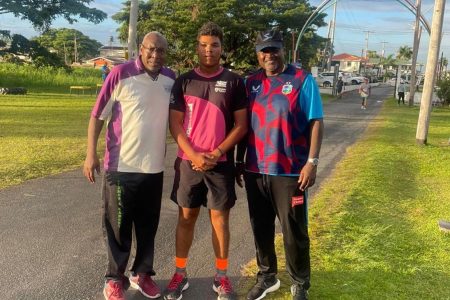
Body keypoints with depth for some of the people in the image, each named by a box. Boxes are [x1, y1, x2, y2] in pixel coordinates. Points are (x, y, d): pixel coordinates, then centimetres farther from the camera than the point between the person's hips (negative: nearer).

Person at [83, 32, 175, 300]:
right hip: (121, 166, -4)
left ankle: (142, 273, 32)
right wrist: (91, 154, -10)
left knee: (148, 226, 14)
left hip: (154, 167, 4)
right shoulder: (121, 75, -10)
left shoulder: (171, 80, 3)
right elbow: (98, 115, -6)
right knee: (118, 226, 8)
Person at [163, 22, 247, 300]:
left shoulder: (234, 82, 0)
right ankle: (180, 274, 23)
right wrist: (194, 155, -12)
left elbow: (241, 125, -1)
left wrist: (216, 153, -12)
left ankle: (222, 277, 20)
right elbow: (175, 123, 1)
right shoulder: (184, 81, 4)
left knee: (220, 217, 6)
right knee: (186, 217, 10)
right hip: (188, 162, 1)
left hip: (221, 163, -1)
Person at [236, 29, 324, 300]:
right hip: (255, 170, 4)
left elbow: (316, 123, -7)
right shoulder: (251, 83, 8)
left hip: (290, 171, -4)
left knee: (294, 232, 7)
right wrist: (240, 161, 12)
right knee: (261, 228, 15)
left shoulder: (302, 80, -5)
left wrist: (312, 162, -14)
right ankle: (267, 277, 35)